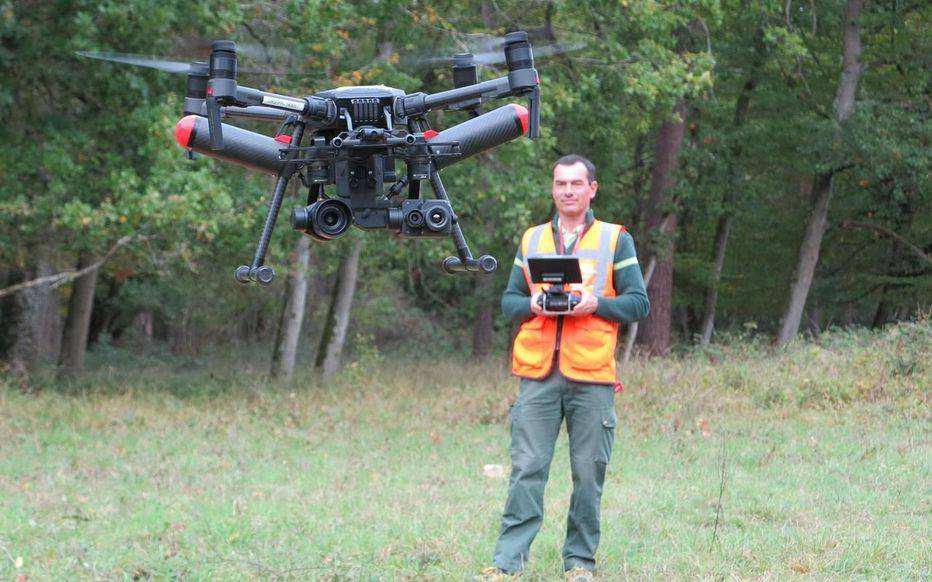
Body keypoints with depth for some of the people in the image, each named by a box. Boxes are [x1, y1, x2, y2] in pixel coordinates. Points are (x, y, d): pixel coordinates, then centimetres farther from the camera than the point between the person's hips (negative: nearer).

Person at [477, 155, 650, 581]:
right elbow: (508, 301, 17)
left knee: (588, 474, 1)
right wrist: (531, 305, -5)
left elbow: (639, 303, 5)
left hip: (591, 376, -1)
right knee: (527, 469, -4)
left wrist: (596, 303, -12)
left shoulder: (616, 240, 8)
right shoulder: (532, 240, 16)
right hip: (538, 374, 1)